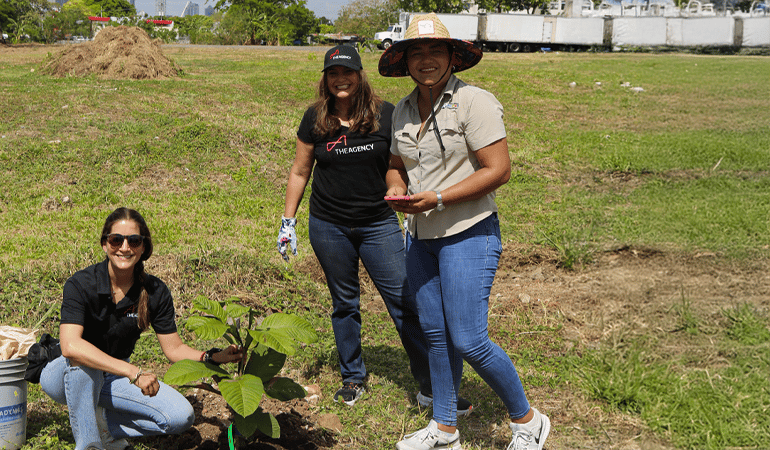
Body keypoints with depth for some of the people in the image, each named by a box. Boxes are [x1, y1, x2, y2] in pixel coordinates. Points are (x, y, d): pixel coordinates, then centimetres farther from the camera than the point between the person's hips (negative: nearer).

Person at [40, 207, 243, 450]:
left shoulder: (155, 292, -12)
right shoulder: (80, 284, -24)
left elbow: (174, 348, -7)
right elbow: (70, 346, -38)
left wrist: (214, 357, -26)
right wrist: (132, 371, -46)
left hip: (115, 378, 3)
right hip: (66, 377, -3)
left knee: (181, 416, -14)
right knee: (83, 363, -39)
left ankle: (103, 421, 1)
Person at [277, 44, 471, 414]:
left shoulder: (385, 115, -5)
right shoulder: (315, 119, 0)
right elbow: (300, 172, 9)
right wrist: (288, 221, 8)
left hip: (379, 226, -1)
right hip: (328, 227, 2)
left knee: (405, 303, -3)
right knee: (344, 303, 13)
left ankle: (431, 388, 6)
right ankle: (353, 377, 31)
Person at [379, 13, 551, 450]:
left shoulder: (474, 102, -14)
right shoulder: (404, 111, 8)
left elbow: (499, 170, -18)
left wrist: (437, 199, -22)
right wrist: (396, 189, -4)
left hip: (468, 234, -7)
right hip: (421, 237, 7)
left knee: (469, 341, -8)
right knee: (435, 334, 14)